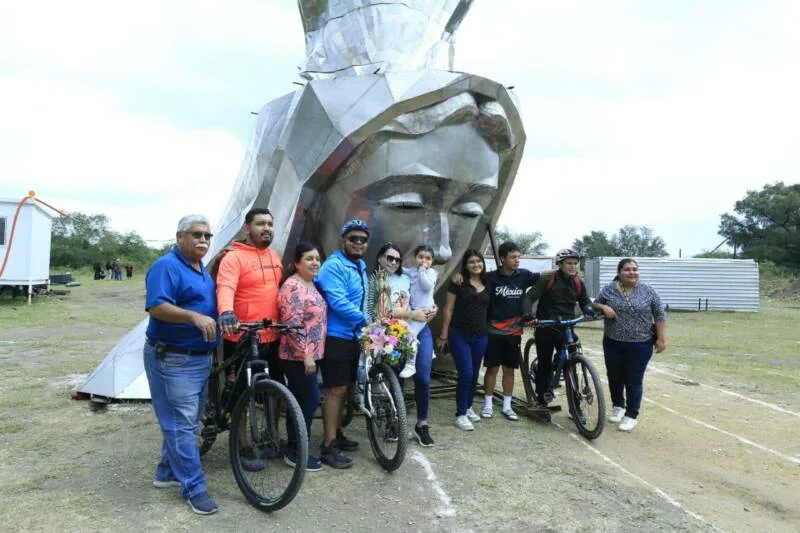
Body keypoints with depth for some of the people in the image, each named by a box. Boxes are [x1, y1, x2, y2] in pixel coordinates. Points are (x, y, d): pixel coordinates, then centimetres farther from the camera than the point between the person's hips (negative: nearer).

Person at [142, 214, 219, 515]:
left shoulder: (202, 269, 14)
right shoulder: (166, 266, -15)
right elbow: (156, 307, -25)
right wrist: (194, 316, -36)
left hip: (199, 358, 10)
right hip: (173, 359, -10)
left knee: (186, 421, 18)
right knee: (182, 423, -3)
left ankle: (167, 472, 32)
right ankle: (194, 487, 3)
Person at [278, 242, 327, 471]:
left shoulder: (311, 284, 13)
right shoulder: (293, 287, -18)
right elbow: (292, 325, -24)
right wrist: (306, 354, -23)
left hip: (309, 354, 10)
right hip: (298, 357, -9)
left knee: (301, 402, 14)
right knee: (309, 400, -4)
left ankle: (295, 449, 23)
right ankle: (296, 452, 8)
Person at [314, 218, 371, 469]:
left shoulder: (360, 266, 15)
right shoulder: (334, 266, -16)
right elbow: (338, 302, -25)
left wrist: (363, 327, 13)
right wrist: (366, 320, -20)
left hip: (352, 337, 9)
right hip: (335, 338, -9)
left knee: (342, 389, 17)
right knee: (335, 390, -6)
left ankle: (337, 434, 31)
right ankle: (328, 447, 2)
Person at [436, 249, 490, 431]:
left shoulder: (487, 284, 7)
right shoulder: (457, 283, -5)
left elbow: (489, 309, 14)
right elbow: (449, 309, -4)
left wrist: (489, 330, 8)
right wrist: (443, 335, -4)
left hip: (481, 336, 4)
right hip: (459, 335, -4)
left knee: (474, 374, 12)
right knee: (466, 373, -10)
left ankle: (468, 407, 29)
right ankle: (461, 414, 1)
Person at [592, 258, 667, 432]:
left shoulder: (648, 291, -3)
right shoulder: (608, 289, -1)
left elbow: (660, 316, -1)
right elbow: (594, 305, 6)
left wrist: (661, 339, -5)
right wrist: (603, 308, -14)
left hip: (640, 345, -2)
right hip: (613, 343, 2)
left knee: (634, 381, 3)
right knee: (614, 377, 13)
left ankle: (632, 415, 13)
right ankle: (618, 406, 32)